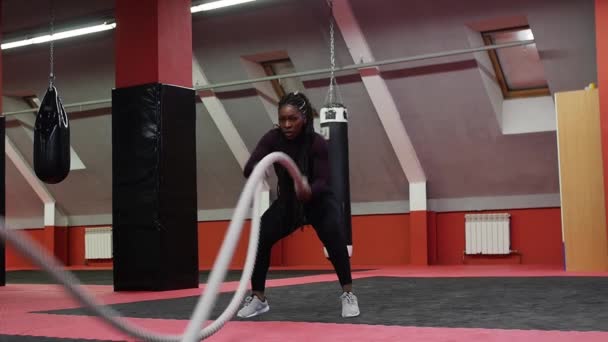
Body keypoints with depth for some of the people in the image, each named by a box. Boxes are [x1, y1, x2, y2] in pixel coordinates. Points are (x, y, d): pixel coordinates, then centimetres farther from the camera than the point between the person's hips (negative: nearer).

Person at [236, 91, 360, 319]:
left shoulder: (317, 142, -25)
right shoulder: (272, 138, -18)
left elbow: (323, 181, -31)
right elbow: (248, 170, -26)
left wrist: (309, 190, -54)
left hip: (318, 200, -3)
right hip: (287, 201, 3)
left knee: (334, 237, -30)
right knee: (260, 237, -15)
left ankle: (348, 295, -17)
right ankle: (258, 298, 1)